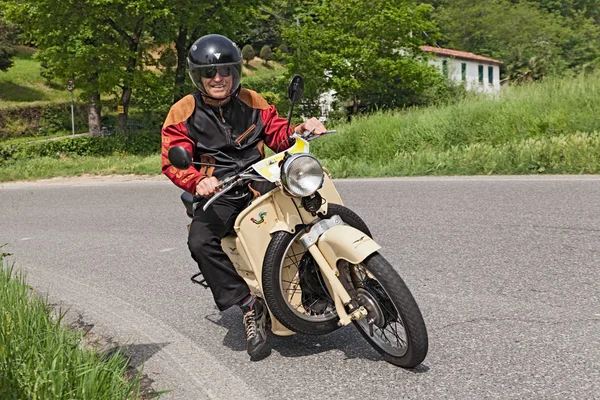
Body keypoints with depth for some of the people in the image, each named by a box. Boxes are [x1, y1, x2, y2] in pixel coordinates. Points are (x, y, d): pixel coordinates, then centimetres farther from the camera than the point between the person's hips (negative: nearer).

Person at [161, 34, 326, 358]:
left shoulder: (253, 103, 11)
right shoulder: (182, 114, 1)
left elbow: (277, 133, 11)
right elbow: (172, 160, -9)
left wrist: (299, 130, -13)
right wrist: (198, 181, -30)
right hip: (219, 194, -2)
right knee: (200, 242, -31)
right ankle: (250, 307, -20)